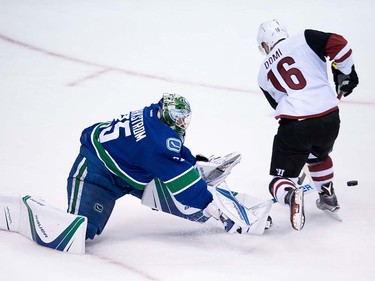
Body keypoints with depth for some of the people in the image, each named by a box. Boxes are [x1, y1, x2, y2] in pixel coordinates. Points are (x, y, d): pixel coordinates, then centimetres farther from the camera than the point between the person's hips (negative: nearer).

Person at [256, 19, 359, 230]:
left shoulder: (264, 74, 20)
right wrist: (346, 74, 11)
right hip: (330, 118, 2)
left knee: (281, 178, 7)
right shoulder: (304, 39, 9)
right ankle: (328, 197, 46)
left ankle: (290, 195, -26)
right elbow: (338, 44, -3)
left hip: (294, 125, -2)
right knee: (319, 154, 35)